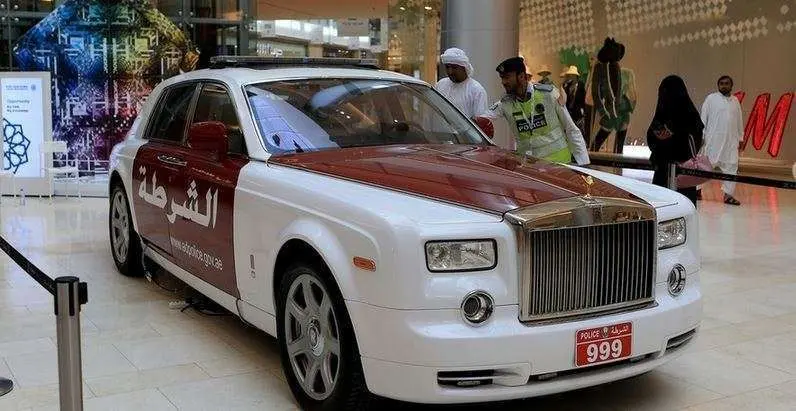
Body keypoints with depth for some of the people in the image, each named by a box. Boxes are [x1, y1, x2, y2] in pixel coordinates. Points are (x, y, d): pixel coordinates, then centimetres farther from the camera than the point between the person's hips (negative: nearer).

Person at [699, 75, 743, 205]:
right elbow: (703, 118, -2)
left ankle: (728, 195, 8)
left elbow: (739, 120, 16)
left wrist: (740, 138, 15)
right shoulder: (711, 99, -1)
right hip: (713, 140, -4)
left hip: (731, 141, 5)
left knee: (731, 167, 3)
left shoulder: (735, 101, 13)